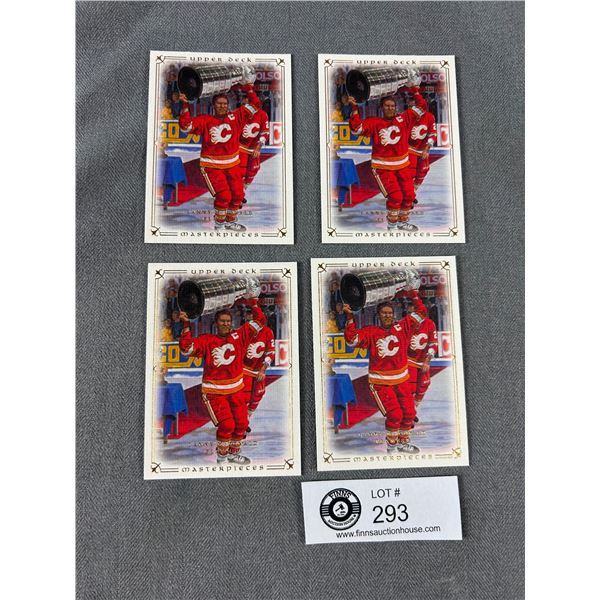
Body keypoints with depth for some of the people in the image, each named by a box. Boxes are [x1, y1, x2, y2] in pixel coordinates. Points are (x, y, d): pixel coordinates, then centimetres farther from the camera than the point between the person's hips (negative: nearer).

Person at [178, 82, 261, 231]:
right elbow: (185, 125, -14)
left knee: (238, 195, 8)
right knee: (224, 196, -14)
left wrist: (248, 88, -5)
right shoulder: (205, 121, -7)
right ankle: (219, 225, 8)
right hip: (211, 166, -4)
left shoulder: (236, 117, 1)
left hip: (232, 165, 5)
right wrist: (185, 106, -19)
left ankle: (230, 222, 31)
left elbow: (255, 105, 2)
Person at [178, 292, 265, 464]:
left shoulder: (239, 336, -1)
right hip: (214, 391, -4)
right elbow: (186, 348, -19)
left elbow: (259, 322, 0)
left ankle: (233, 455, 32)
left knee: (241, 423, 9)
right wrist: (186, 326, -25)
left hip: (235, 390, 4)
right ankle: (221, 458, 13)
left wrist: (253, 303, -5)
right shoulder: (207, 340, -8)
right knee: (226, 425, -11)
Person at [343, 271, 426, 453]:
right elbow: (351, 339, -17)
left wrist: (413, 293, -5)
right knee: (394, 415, -8)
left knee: (409, 412, 10)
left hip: (401, 380, 4)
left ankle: (403, 444, 32)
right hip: (380, 382, -4)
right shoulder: (371, 332, -7)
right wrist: (350, 318, -25)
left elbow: (421, 313, 2)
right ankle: (391, 447, 14)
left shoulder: (402, 327, 0)